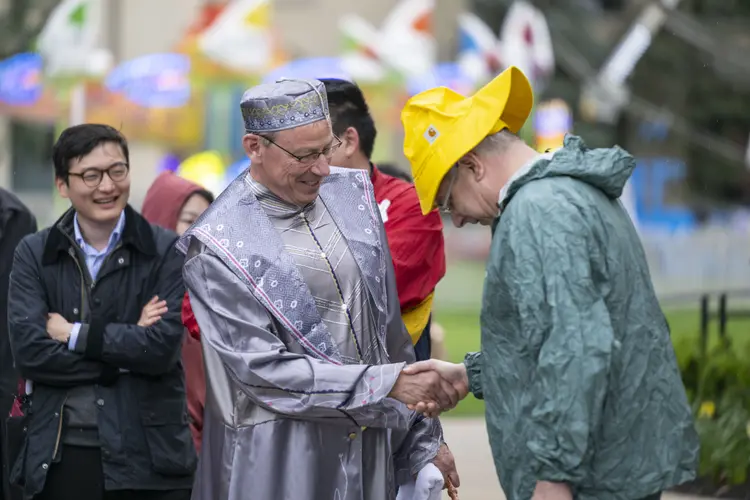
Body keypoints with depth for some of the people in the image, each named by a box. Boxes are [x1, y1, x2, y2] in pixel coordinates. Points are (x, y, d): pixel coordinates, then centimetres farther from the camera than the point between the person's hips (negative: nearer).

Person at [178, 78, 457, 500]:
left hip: (371, 448, 5)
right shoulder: (217, 246, -11)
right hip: (277, 462, -5)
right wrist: (390, 383, -19)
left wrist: (423, 445, 11)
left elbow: (391, 333, 10)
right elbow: (263, 370, -16)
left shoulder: (351, 195, 4)